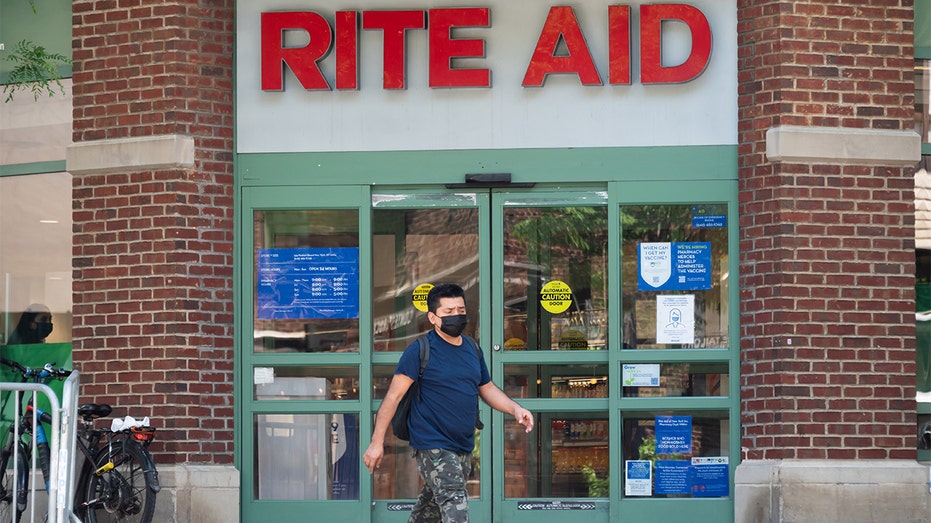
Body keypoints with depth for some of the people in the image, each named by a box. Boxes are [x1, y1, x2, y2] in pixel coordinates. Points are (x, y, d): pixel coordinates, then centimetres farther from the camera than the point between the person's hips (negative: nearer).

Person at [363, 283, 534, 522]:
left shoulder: (472, 350, 11)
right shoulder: (420, 350, -10)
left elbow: (487, 388, 22)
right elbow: (394, 395, -10)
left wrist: (515, 408, 3)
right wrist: (377, 442, -12)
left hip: (463, 448, 7)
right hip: (432, 446, -7)